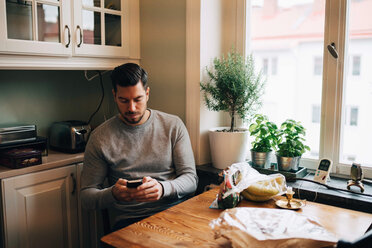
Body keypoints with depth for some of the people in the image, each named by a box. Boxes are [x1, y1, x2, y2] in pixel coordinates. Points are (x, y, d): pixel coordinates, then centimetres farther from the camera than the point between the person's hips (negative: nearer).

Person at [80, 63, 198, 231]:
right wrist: (113, 194, -17)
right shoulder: (100, 137, 5)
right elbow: (87, 196, 7)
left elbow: (191, 179, 4)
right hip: (129, 220, -1)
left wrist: (162, 188, -18)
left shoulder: (173, 125, 7)